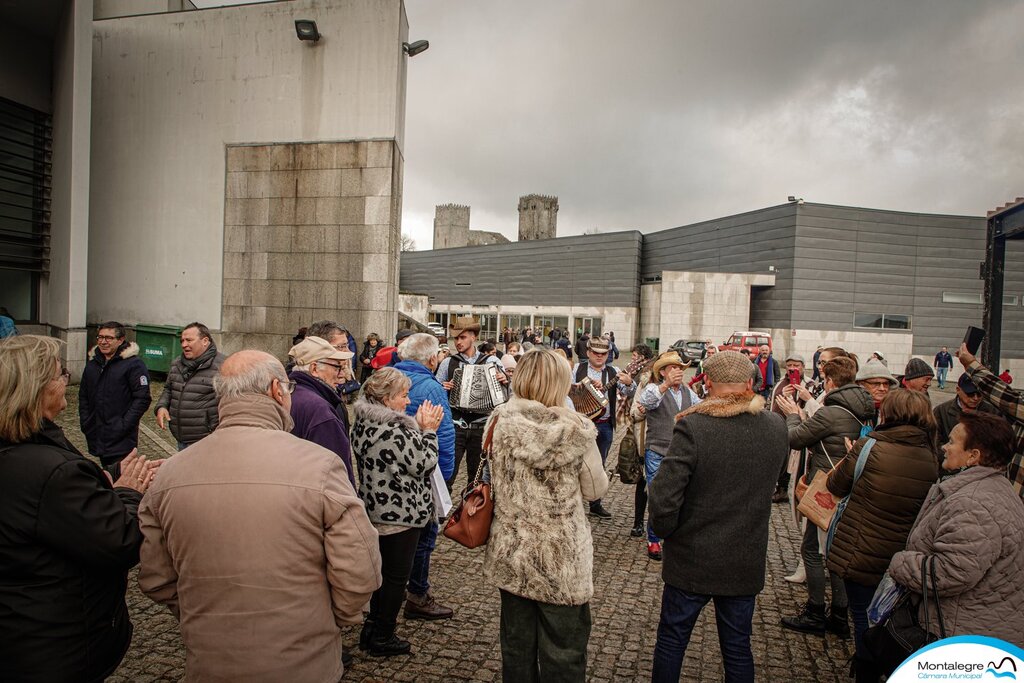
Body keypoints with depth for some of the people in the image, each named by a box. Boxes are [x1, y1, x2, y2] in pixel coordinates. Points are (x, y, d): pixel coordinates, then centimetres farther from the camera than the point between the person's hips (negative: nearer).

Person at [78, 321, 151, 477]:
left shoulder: (133, 364, -8)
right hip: (96, 438, 7)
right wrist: (85, 422, 9)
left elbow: (143, 398, -13)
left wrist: (124, 426, -16)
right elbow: (83, 396, 21)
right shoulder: (92, 364, 13)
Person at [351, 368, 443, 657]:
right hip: (400, 512, -9)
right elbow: (424, 463, -18)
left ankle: (372, 627, 36)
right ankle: (382, 637, 21)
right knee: (397, 574, 7)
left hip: (376, 509, 9)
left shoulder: (364, 423, 3)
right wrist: (427, 430, -8)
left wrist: (418, 427, 3)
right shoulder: (394, 431, -27)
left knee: (384, 568, 23)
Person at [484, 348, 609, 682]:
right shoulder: (576, 430, -17)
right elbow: (596, 489, -4)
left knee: (516, 647, 21)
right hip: (562, 558, -3)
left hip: (510, 552, 3)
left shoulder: (499, 422, -9)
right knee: (562, 655, 15)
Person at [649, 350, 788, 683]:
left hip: (691, 559, -3)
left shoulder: (692, 427, -23)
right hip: (747, 563, 4)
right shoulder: (776, 428, -7)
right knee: (738, 648, 20)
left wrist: (664, 531, -6)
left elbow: (664, 496, -25)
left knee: (672, 639, 17)